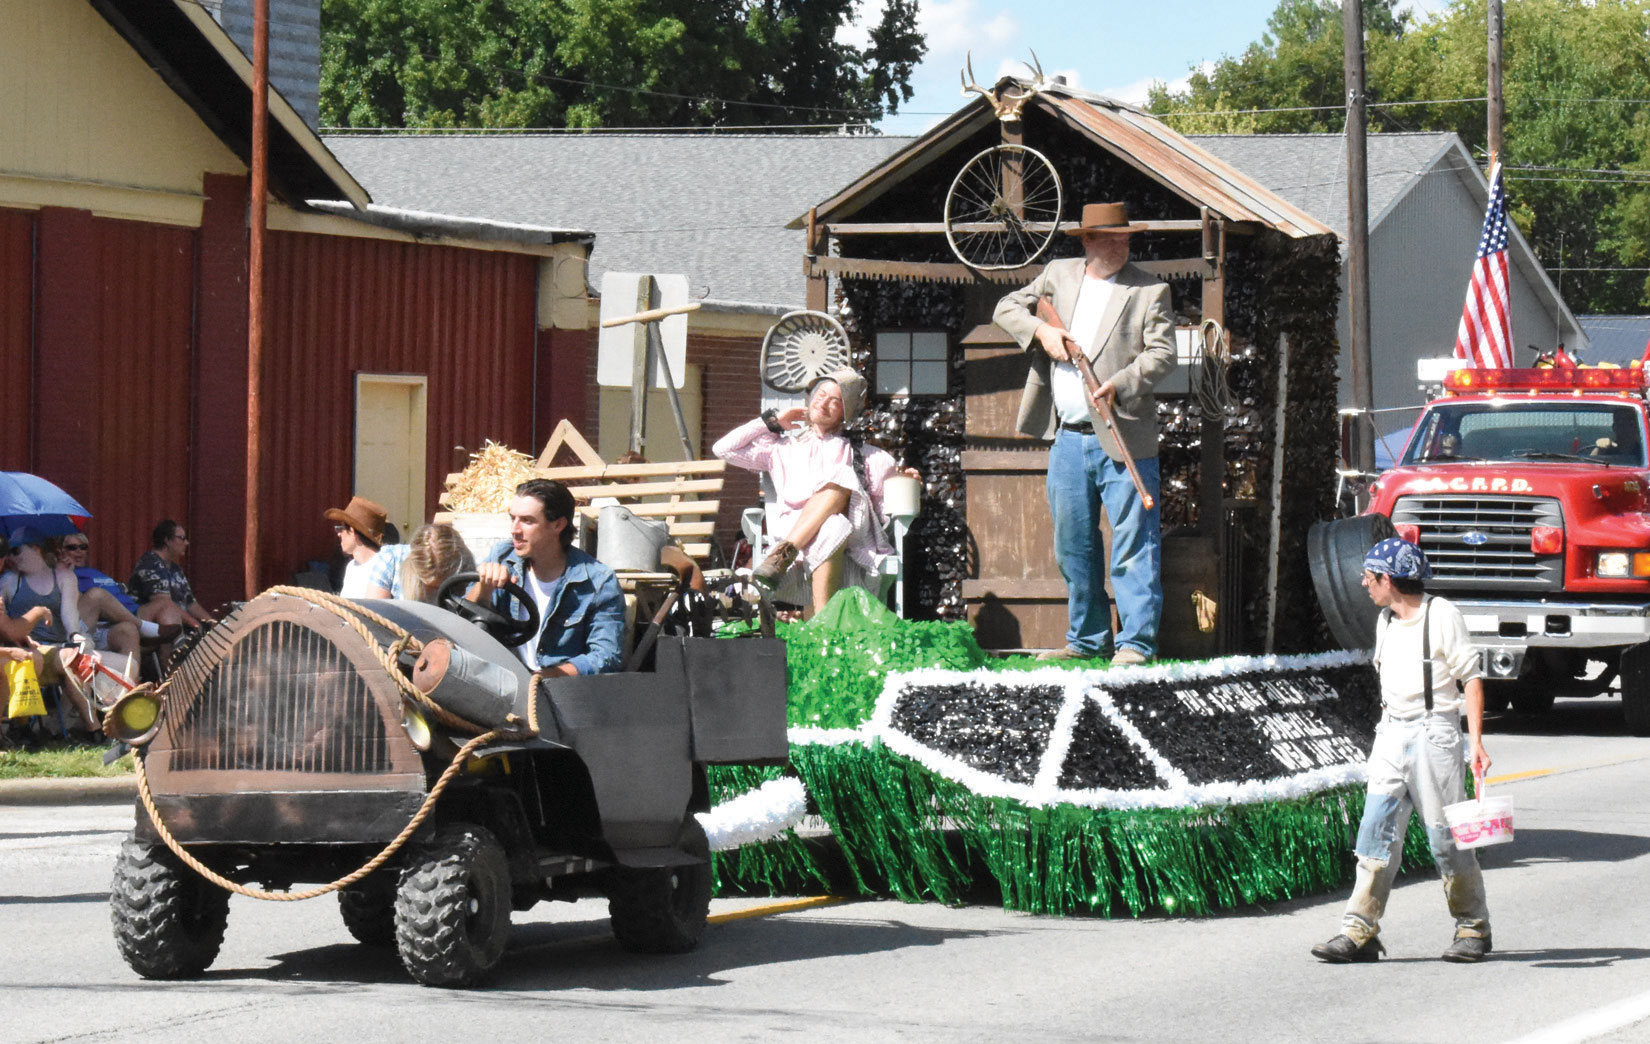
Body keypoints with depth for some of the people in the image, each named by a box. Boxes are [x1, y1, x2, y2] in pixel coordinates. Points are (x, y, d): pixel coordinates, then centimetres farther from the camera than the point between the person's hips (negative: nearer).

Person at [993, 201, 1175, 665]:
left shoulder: (1150, 291, 0)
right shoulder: (1059, 275, 13)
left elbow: (1162, 352, -8)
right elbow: (1007, 308, 17)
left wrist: (1120, 384, -22)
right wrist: (1041, 331, -2)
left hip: (1122, 439, -5)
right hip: (1068, 438, 5)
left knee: (1132, 543, -7)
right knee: (1073, 545, 10)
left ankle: (1136, 642, -4)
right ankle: (1087, 639, 20)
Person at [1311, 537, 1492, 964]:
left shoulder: (1441, 616, -8)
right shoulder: (1385, 621, 14)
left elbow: (1471, 679, -9)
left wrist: (1476, 741, -15)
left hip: (1434, 732, -7)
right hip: (1392, 734, 7)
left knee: (1445, 835, -3)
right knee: (1376, 831, -2)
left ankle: (1473, 929, 11)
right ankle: (1360, 932, -5)